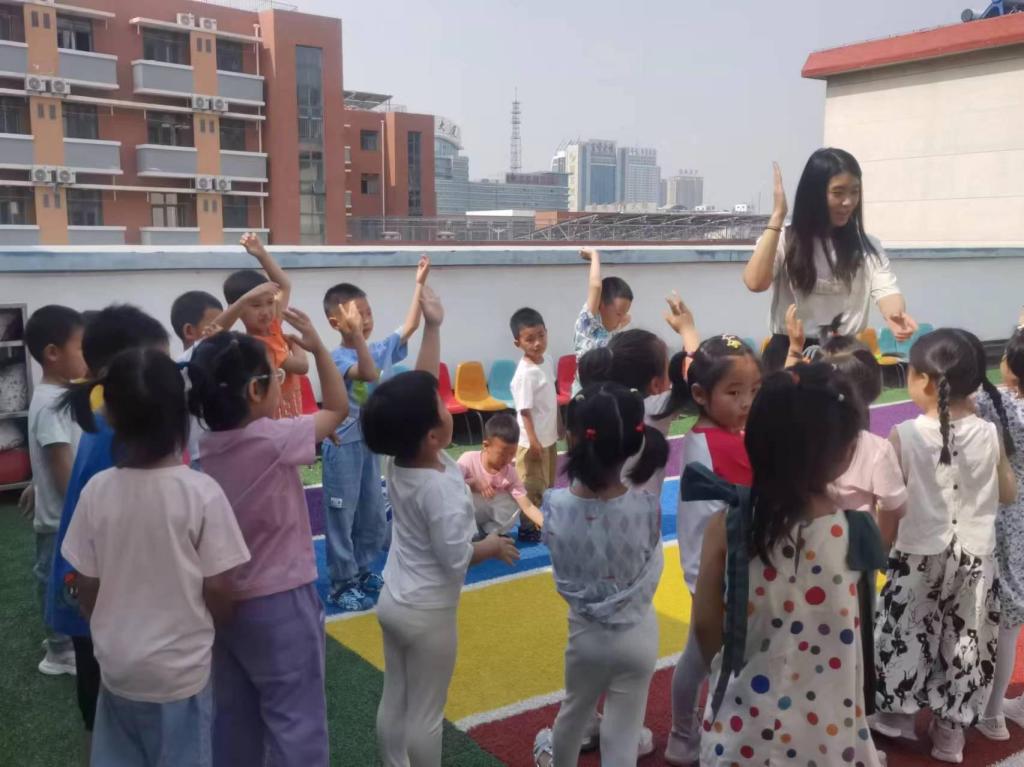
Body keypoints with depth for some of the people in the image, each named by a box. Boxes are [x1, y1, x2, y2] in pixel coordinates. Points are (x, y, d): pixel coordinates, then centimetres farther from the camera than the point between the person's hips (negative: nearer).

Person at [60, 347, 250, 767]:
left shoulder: (96, 491, -12)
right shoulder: (201, 492, -20)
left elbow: (87, 590, -3)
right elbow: (217, 593, -15)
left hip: (117, 666, 3)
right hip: (181, 669, -3)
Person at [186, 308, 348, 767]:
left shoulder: (202, 445, -5)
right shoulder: (273, 440, -21)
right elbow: (338, 408, -8)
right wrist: (318, 347, -3)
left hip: (224, 604, 7)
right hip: (279, 605, -7)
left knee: (233, 718, 21)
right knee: (296, 722, 5)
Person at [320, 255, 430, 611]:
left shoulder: (382, 349, 2)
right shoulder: (337, 357, -18)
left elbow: (410, 326, 8)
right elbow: (369, 374, -35)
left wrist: (419, 284, 8)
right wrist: (356, 335, -45)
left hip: (372, 442, 7)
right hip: (344, 445, -7)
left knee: (374, 515, 16)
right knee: (342, 516, 3)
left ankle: (363, 571, 32)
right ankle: (342, 585, 12)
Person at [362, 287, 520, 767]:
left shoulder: (395, 461, -6)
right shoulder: (441, 488, -28)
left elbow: (419, 389, -1)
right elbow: (456, 558, -23)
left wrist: (432, 327, 0)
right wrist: (493, 547, -4)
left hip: (392, 601, 8)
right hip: (427, 612, -8)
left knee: (394, 702, 19)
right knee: (426, 715, 8)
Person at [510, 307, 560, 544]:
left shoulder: (547, 362, 1)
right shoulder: (525, 374, -25)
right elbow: (524, 410, -23)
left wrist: (558, 425, 18)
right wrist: (533, 441, -23)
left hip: (549, 436, 9)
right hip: (532, 440, -9)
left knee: (547, 483, 22)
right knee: (532, 487, 4)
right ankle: (528, 529, 17)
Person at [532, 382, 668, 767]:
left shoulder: (556, 505, -23)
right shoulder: (646, 507, -23)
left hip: (586, 633, 2)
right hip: (637, 636, -2)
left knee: (575, 709, 30)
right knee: (621, 735, 14)